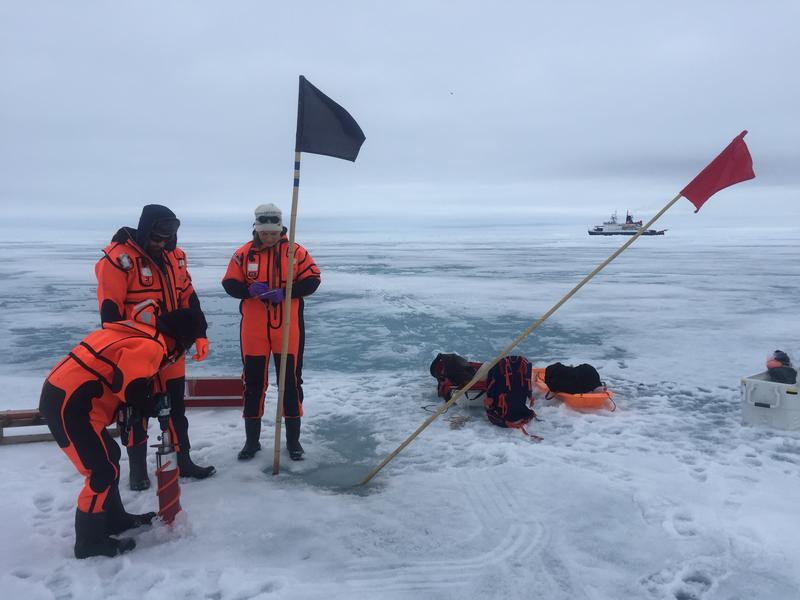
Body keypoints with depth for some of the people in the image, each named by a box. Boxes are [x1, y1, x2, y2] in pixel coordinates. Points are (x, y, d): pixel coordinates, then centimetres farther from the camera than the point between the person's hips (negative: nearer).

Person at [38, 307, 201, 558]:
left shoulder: (136, 333, 14)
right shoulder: (150, 346, -16)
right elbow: (130, 387, -25)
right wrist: (154, 407, -7)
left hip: (61, 394, 11)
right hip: (68, 405, -11)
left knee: (108, 455, 21)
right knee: (103, 472, -3)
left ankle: (115, 519, 35)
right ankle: (90, 543, 12)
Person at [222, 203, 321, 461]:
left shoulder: (296, 252, -2)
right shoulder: (244, 253, 2)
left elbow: (312, 280, -4)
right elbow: (230, 283, 2)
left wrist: (285, 292, -18)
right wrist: (249, 290, -19)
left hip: (288, 330, -1)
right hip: (253, 331, 1)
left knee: (291, 381, 7)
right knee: (253, 382, 9)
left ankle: (293, 438, 22)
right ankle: (252, 440, 24)